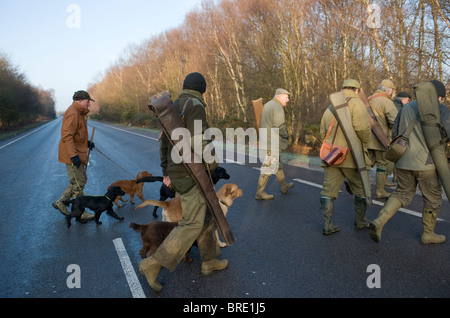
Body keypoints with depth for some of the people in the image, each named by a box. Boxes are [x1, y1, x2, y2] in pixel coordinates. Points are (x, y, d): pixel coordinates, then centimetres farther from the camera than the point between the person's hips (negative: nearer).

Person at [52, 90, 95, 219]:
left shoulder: (79, 113, 16)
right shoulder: (72, 113, -18)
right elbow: (67, 135, -25)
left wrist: (87, 143, 11)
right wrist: (74, 155, -29)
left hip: (78, 154, 10)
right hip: (73, 155, -10)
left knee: (80, 181, 17)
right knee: (78, 183, -1)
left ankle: (60, 203, 26)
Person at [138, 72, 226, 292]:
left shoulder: (174, 108, 15)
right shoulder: (195, 106, -14)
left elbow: (164, 143, 17)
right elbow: (198, 140, -23)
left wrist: (166, 172, 20)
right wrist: (212, 162, -6)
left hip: (176, 173, 10)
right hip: (191, 173, -10)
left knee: (206, 214, 18)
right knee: (192, 224, -6)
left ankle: (209, 261, 26)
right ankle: (153, 265, -6)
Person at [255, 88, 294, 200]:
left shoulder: (267, 105, 13)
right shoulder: (278, 108, -17)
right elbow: (279, 126, -26)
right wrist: (286, 136, -7)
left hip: (266, 140, 10)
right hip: (272, 143, -10)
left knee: (278, 164, 22)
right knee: (268, 168, -2)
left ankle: (284, 186, 35)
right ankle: (259, 193, 5)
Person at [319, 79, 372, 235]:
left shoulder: (330, 107, 16)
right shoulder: (356, 103, -5)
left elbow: (322, 133, 20)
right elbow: (362, 127, -20)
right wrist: (365, 140, -2)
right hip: (351, 156, -5)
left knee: (328, 191, 5)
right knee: (361, 189, 14)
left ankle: (327, 225, 3)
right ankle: (360, 221, 26)